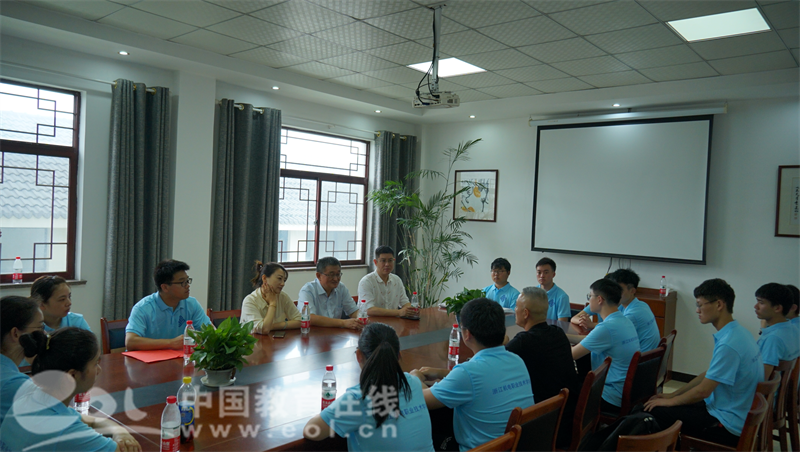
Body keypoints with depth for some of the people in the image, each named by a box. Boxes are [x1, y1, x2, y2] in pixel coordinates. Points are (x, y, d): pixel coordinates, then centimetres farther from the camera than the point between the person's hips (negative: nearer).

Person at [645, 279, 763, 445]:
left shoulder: (728, 344, -26)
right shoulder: (736, 332, 5)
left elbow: (703, 391, -20)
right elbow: (709, 374, 14)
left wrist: (670, 401, -4)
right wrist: (673, 395, 14)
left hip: (729, 425, -9)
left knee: (653, 411, -12)